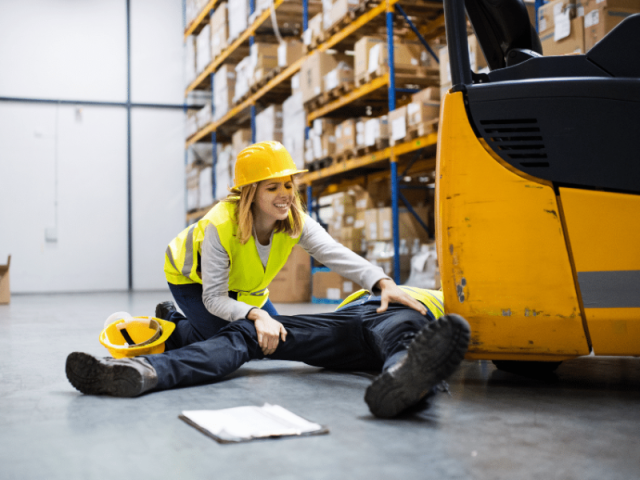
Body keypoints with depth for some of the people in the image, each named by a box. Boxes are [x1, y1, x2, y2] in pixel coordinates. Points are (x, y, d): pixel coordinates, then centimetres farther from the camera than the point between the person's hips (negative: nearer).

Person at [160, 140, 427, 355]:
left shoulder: (297, 222, -27)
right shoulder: (220, 226, -40)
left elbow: (335, 254, -42)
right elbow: (214, 298, -39)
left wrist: (384, 283, -59)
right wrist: (257, 315, -58)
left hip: (243, 286, 6)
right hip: (192, 278, -5)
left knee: (272, 341, 8)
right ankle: (172, 323, 12)